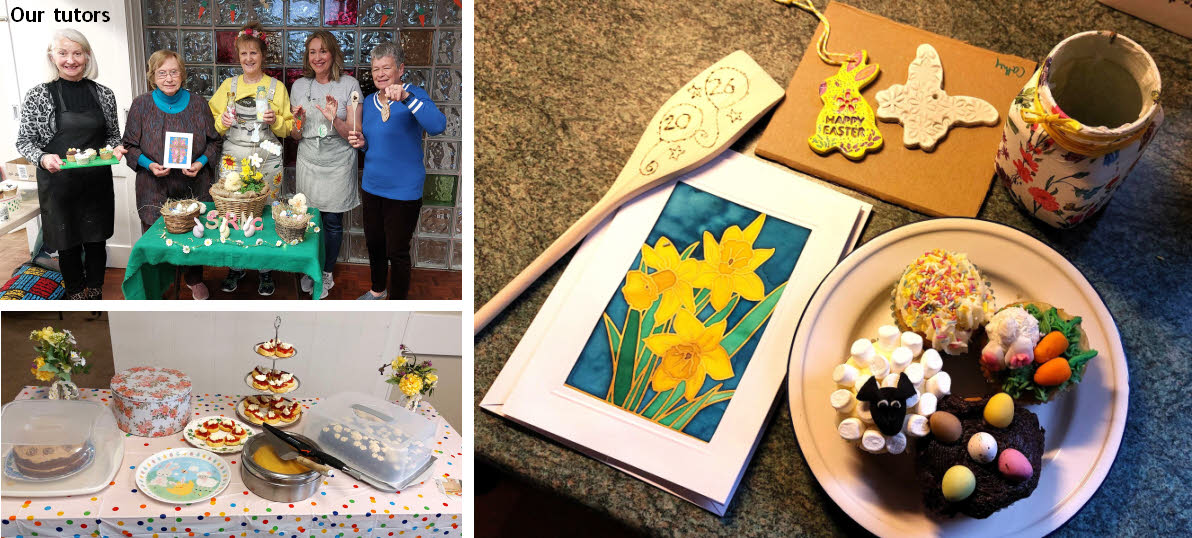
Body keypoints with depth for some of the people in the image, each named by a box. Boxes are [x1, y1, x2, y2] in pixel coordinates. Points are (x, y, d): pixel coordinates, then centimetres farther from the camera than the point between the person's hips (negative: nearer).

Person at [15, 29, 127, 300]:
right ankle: (77, 297, 27)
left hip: (97, 183, 2)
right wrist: (43, 158, -23)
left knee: (96, 242, 11)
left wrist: (115, 148, -9)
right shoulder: (38, 96, -5)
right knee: (68, 244, 9)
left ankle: (95, 296, 29)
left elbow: (113, 134, 14)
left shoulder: (103, 94, 3)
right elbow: (24, 141, -3)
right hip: (59, 183, -2)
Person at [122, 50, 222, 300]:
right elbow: (130, 146, 5)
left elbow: (215, 140, 9)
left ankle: (194, 279, 30)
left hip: (194, 185, 1)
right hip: (155, 188, -1)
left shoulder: (198, 104, 2)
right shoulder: (141, 105, 0)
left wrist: (201, 162, -9)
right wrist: (148, 165, -13)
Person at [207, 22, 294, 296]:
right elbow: (217, 126, 14)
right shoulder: (229, 85, 11)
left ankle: (265, 270, 13)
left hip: (267, 160, -2)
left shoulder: (276, 87, 5)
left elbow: (287, 129, 6)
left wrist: (275, 120, -14)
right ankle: (235, 267, 18)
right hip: (233, 158, 2)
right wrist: (222, 122, -8)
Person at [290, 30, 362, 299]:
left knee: (332, 221, 5)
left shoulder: (349, 85, -8)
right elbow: (296, 136, 9)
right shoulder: (300, 86, 4)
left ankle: (327, 272, 22)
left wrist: (335, 120, -28)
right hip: (308, 162, 3)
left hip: (338, 164, -3)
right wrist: (297, 123, -13)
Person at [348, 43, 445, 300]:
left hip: (403, 190, -7)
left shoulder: (414, 95, -14)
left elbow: (438, 125, -35)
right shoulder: (369, 101, 7)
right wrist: (361, 143, -3)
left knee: (397, 252, 2)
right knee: (374, 243, 21)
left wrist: (406, 97, -44)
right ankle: (377, 290, 44)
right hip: (372, 186, 7)